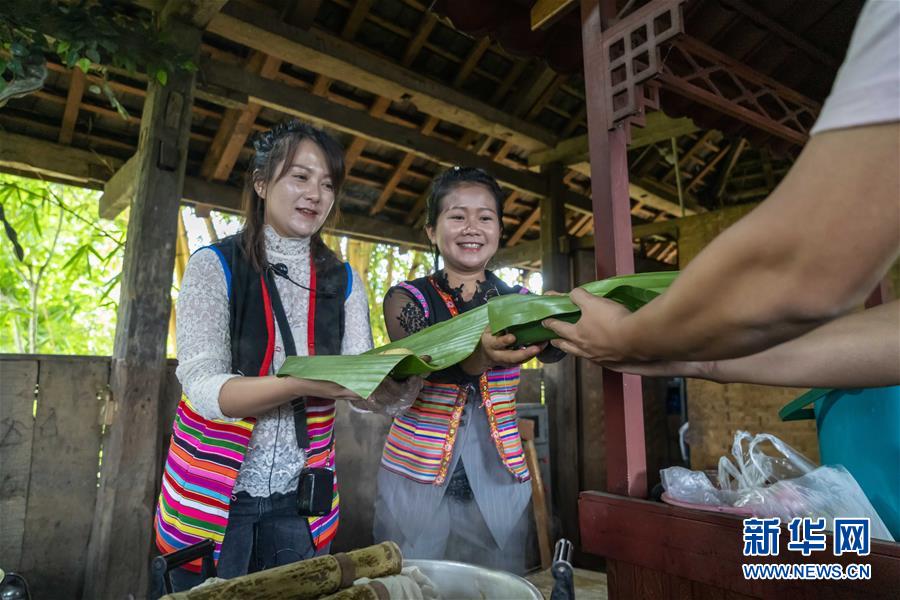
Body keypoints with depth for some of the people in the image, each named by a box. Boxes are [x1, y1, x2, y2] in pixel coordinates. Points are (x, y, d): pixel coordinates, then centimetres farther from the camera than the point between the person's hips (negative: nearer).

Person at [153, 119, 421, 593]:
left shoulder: (343, 282, 1)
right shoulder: (214, 266, -9)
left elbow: (361, 390, -5)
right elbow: (204, 387, -19)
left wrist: (392, 389, -28)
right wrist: (303, 382, -36)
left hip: (300, 500, 3)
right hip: (211, 497, -2)